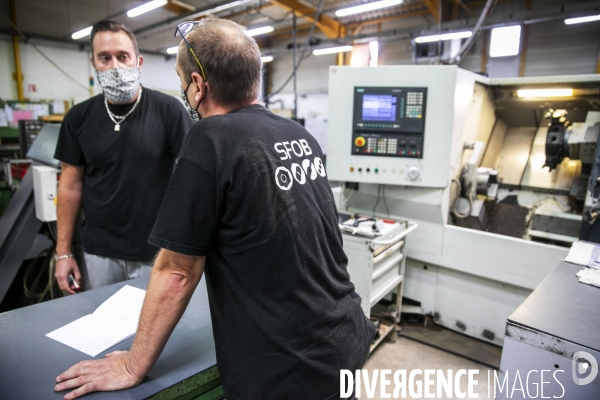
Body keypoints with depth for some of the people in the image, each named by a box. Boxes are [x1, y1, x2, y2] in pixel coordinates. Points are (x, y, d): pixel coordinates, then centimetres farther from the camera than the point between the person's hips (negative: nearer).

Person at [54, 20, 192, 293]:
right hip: (99, 252, 3)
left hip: (157, 250, -3)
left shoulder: (168, 110, -10)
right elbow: (71, 183, 6)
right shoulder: (79, 117, 1)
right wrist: (63, 251, 5)